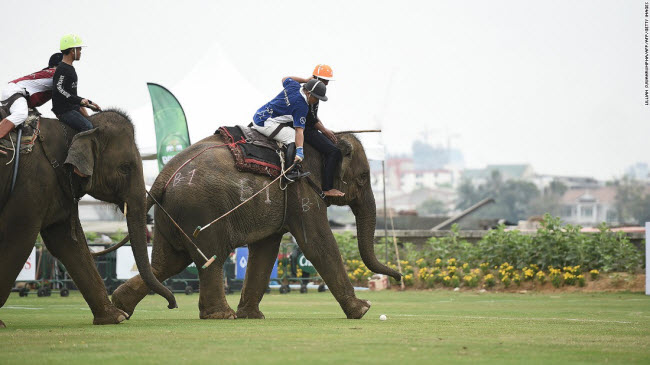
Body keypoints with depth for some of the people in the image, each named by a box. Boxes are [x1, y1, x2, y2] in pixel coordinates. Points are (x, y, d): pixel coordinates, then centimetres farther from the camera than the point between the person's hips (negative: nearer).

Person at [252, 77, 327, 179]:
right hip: (265, 124, -10)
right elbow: (299, 130, -28)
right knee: (293, 138, -17)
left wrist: (306, 80, 24)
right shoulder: (301, 106, -20)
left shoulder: (294, 85, 1)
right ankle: (291, 172, -23)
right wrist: (299, 151, -36)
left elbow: (285, 79, 27)